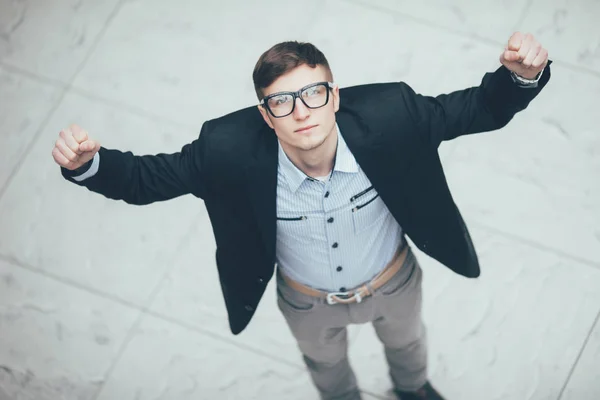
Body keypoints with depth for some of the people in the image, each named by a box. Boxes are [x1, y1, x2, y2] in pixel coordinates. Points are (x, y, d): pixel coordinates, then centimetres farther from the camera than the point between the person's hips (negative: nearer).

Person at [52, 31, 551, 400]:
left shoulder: (388, 116, -39)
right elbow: (146, 177, -29)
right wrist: (88, 164, -50)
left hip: (394, 283, 1)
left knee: (405, 339, 38)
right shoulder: (232, 151, -39)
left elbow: (478, 108, -30)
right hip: (308, 303, 0)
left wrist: (523, 76, -52)